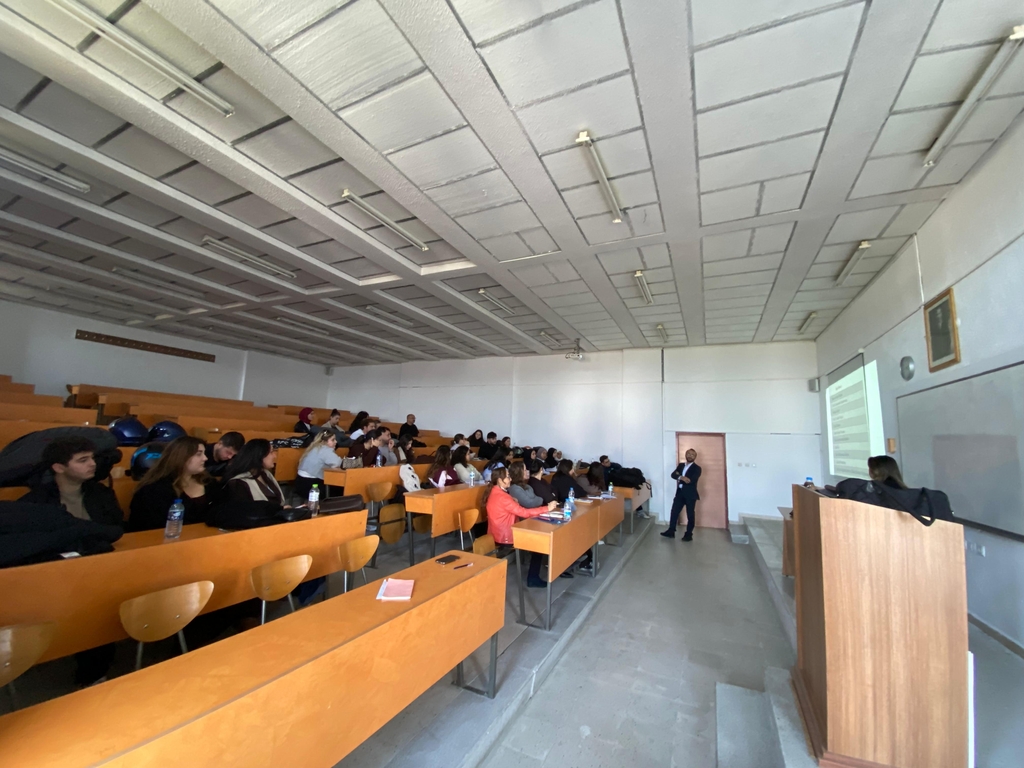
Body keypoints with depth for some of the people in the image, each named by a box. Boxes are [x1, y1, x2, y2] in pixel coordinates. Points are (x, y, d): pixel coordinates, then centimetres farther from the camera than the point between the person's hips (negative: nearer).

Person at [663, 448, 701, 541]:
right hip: (680, 493, 5)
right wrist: (681, 477, -21)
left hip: (690, 494, -5)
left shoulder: (697, 468, -5)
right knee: (674, 512, 6)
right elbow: (673, 475, -2)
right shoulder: (681, 465, 12)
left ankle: (688, 534, 16)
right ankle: (671, 532, 15)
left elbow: (692, 480, -19)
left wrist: (679, 477, -12)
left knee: (690, 515, 5)